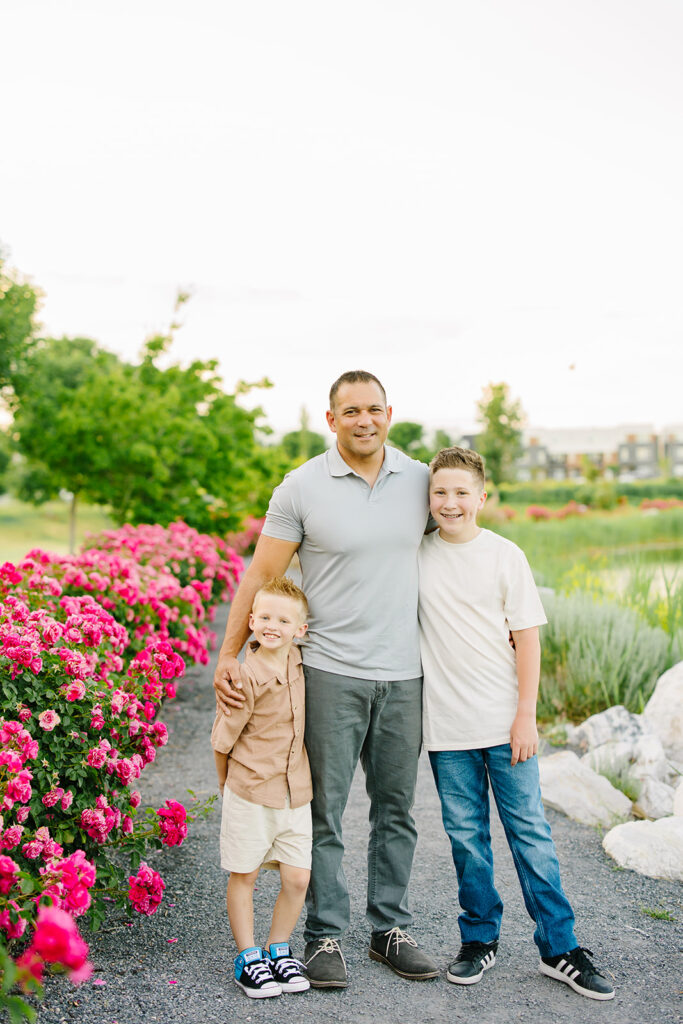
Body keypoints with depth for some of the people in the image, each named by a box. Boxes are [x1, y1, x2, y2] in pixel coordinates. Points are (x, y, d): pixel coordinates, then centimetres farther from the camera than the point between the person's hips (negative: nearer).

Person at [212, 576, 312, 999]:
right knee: (244, 876, 8)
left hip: (296, 792, 5)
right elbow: (223, 739, -9)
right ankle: (248, 957, 23)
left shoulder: (298, 662, 0)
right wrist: (229, 784, 1)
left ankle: (279, 949, 26)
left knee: (298, 878, 6)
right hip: (251, 793, -5)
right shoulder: (249, 675, -17)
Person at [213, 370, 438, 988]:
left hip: (403, 673, 3)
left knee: (397, 808, 12)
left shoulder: (420, 480, 5)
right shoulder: (302, 488, -5)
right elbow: (262, 573, -3)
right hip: (331, 673, -3)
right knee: (325, 810, 3)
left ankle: (391, 929, 27)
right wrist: (228, 655, -7)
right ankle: (325, 936, 18)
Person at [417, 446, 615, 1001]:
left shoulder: (505, 555, -3)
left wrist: (526, 715, -5)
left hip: (505, 722, -1)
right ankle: (480, 939, 25)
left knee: (530, 833, 3)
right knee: (466, 836, 9)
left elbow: (527, 636, -1)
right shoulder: (416, 556, 2)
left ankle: (560, 948, 14)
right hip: (447, 726, 1)